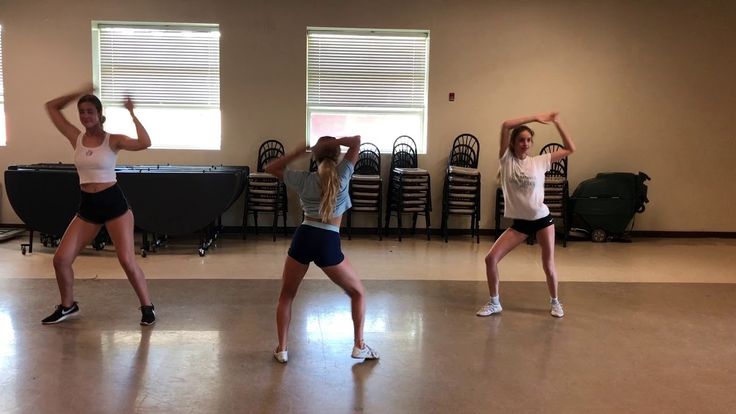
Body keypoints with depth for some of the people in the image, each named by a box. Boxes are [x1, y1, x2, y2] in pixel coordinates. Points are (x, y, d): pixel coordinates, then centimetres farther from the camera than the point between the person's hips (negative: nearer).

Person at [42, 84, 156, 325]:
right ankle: (67, 306, 27)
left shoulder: (113, 140, -6)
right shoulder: (75, 138, 6)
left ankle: (147, 307, 11)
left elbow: (145, 143, -24)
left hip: (114, 203, -4)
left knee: (127, 261, -7)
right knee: (60, 259, 3)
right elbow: (51, 107, 10)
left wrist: (132, 114, -17)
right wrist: (78, 93, 6)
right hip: (87, 206, 5)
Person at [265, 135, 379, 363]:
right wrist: (333, 143, 0)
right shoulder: (342, 175, 0)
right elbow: (356, 140, 5)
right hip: (328, 243, -2)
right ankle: (359, 346, 16)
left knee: (286, 297, 22)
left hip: (303, 238, 2)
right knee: (358, 293, 18)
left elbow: (270, 168, 18)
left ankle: (281, 349, 20)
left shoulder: (304, 179, 5)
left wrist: (298, 152, 14)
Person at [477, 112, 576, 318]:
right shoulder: (506, 160, -5)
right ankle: (494, 303, 10)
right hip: (519, 222, 0)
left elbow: (570, 149, 3)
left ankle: (555, 302, 34)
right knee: (491, 258, -9)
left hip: (542, 218, 0)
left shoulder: (540, 161, -1)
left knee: (548, 265, 7)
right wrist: (535, 118, -13)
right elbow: (506, 126, -16)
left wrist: (557, 123, -1)